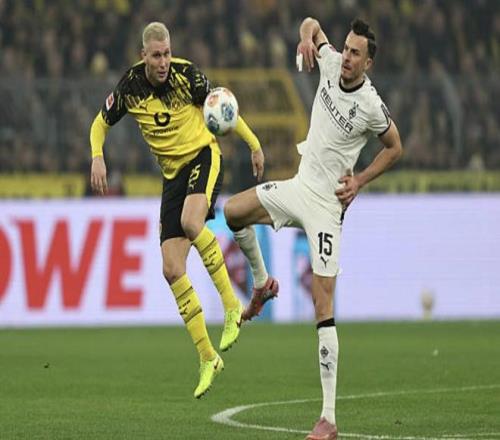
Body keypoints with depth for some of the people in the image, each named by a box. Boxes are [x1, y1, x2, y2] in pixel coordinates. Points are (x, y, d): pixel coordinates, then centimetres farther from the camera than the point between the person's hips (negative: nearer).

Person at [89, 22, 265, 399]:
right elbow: (102, 122, 10)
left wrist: (254, 144, 1)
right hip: (172, 173, 4)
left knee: (190, 221, -36)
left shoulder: (187, 75, -15)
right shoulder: (130, 87, -6)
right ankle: (208, 358, 1)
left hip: (203, 156, -4)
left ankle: (232, 306, -23)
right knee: (172, 270, -6)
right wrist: (97, 157, -8)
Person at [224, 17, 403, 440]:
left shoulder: (372, 106, -16)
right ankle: (262, 284, 29)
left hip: (327, 202, -7)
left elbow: (395, 147, 0)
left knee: (323, 306, -13)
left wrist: (360, 181, -8)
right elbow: (311, 23, 14)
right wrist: (308, 37, -9)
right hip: (299, 186, 7)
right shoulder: (331, 62, -3)